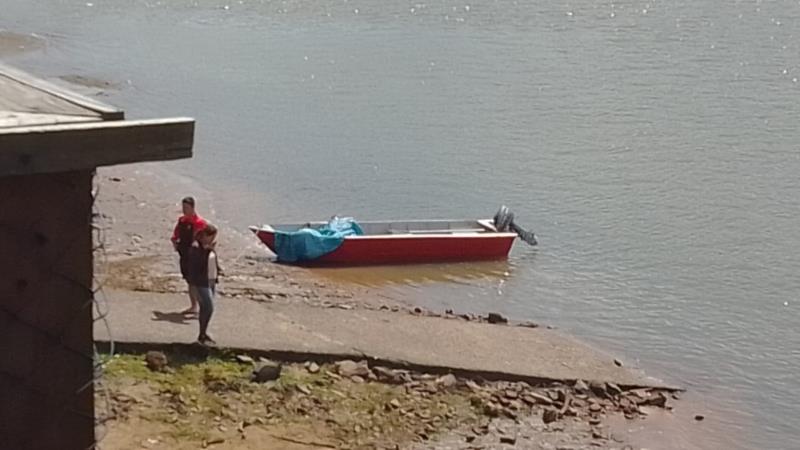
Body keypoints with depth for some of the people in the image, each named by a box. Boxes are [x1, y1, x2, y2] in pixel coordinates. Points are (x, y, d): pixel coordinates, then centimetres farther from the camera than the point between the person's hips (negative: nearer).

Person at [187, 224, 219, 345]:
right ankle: (202, 335, 2)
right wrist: (192, 285, -17)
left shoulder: (210, 247, 7)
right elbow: (192, 267, -17)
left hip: (211, 281, 8)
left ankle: (203, 334, 23)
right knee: (209, 308, -10)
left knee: (205, 308, 14)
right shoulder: (195, 248, -17)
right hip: (201, 283, -8)